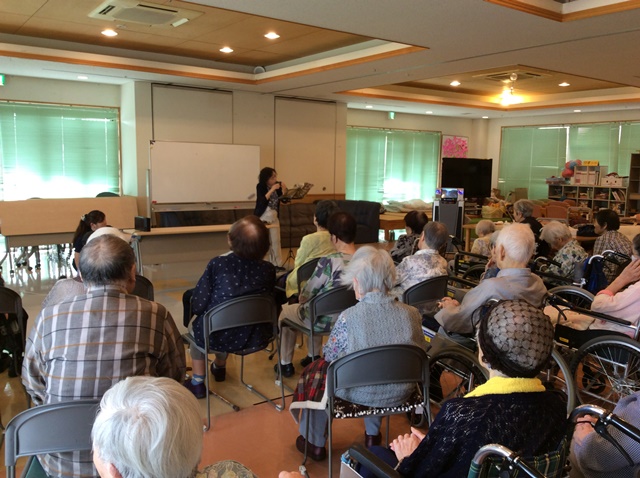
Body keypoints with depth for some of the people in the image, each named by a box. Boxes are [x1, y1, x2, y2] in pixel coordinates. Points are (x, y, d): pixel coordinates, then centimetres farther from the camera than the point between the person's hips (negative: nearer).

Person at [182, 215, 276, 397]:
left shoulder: (217, 264, -20)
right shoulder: (268, 269, -12)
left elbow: (198, 305, -16)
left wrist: (193, 305, 8)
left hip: (218, 336, -3)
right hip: (255, 337, 3)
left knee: (197, 326, 32)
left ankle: (197, 383, 36)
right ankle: (219, 367, 61)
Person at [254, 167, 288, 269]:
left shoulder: (278, 184, 1)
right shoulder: (260, 186, -9)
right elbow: (262, 201, -22)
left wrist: (284, 190, -15)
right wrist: (272, 189, -25)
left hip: (274, 216, 4)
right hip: (262, 217, -4)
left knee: (276, 241, 4)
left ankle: (277, 264, 10)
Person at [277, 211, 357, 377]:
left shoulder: (329, 261, -30)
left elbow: (307, 293, -17)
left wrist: (301, 297, 8)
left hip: (325, 320, -6)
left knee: (285, 310, 22)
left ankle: (286, 364, 32)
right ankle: (314, 356, 43)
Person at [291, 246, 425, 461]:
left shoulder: (349, 317, -25)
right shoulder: (412, 313, -15)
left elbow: (330, 356, -9)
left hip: (359, 394, -4)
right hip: (400, 392, 4)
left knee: (314, 372, 24)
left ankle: (315, 443, 39)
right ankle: (373, 434, 50)